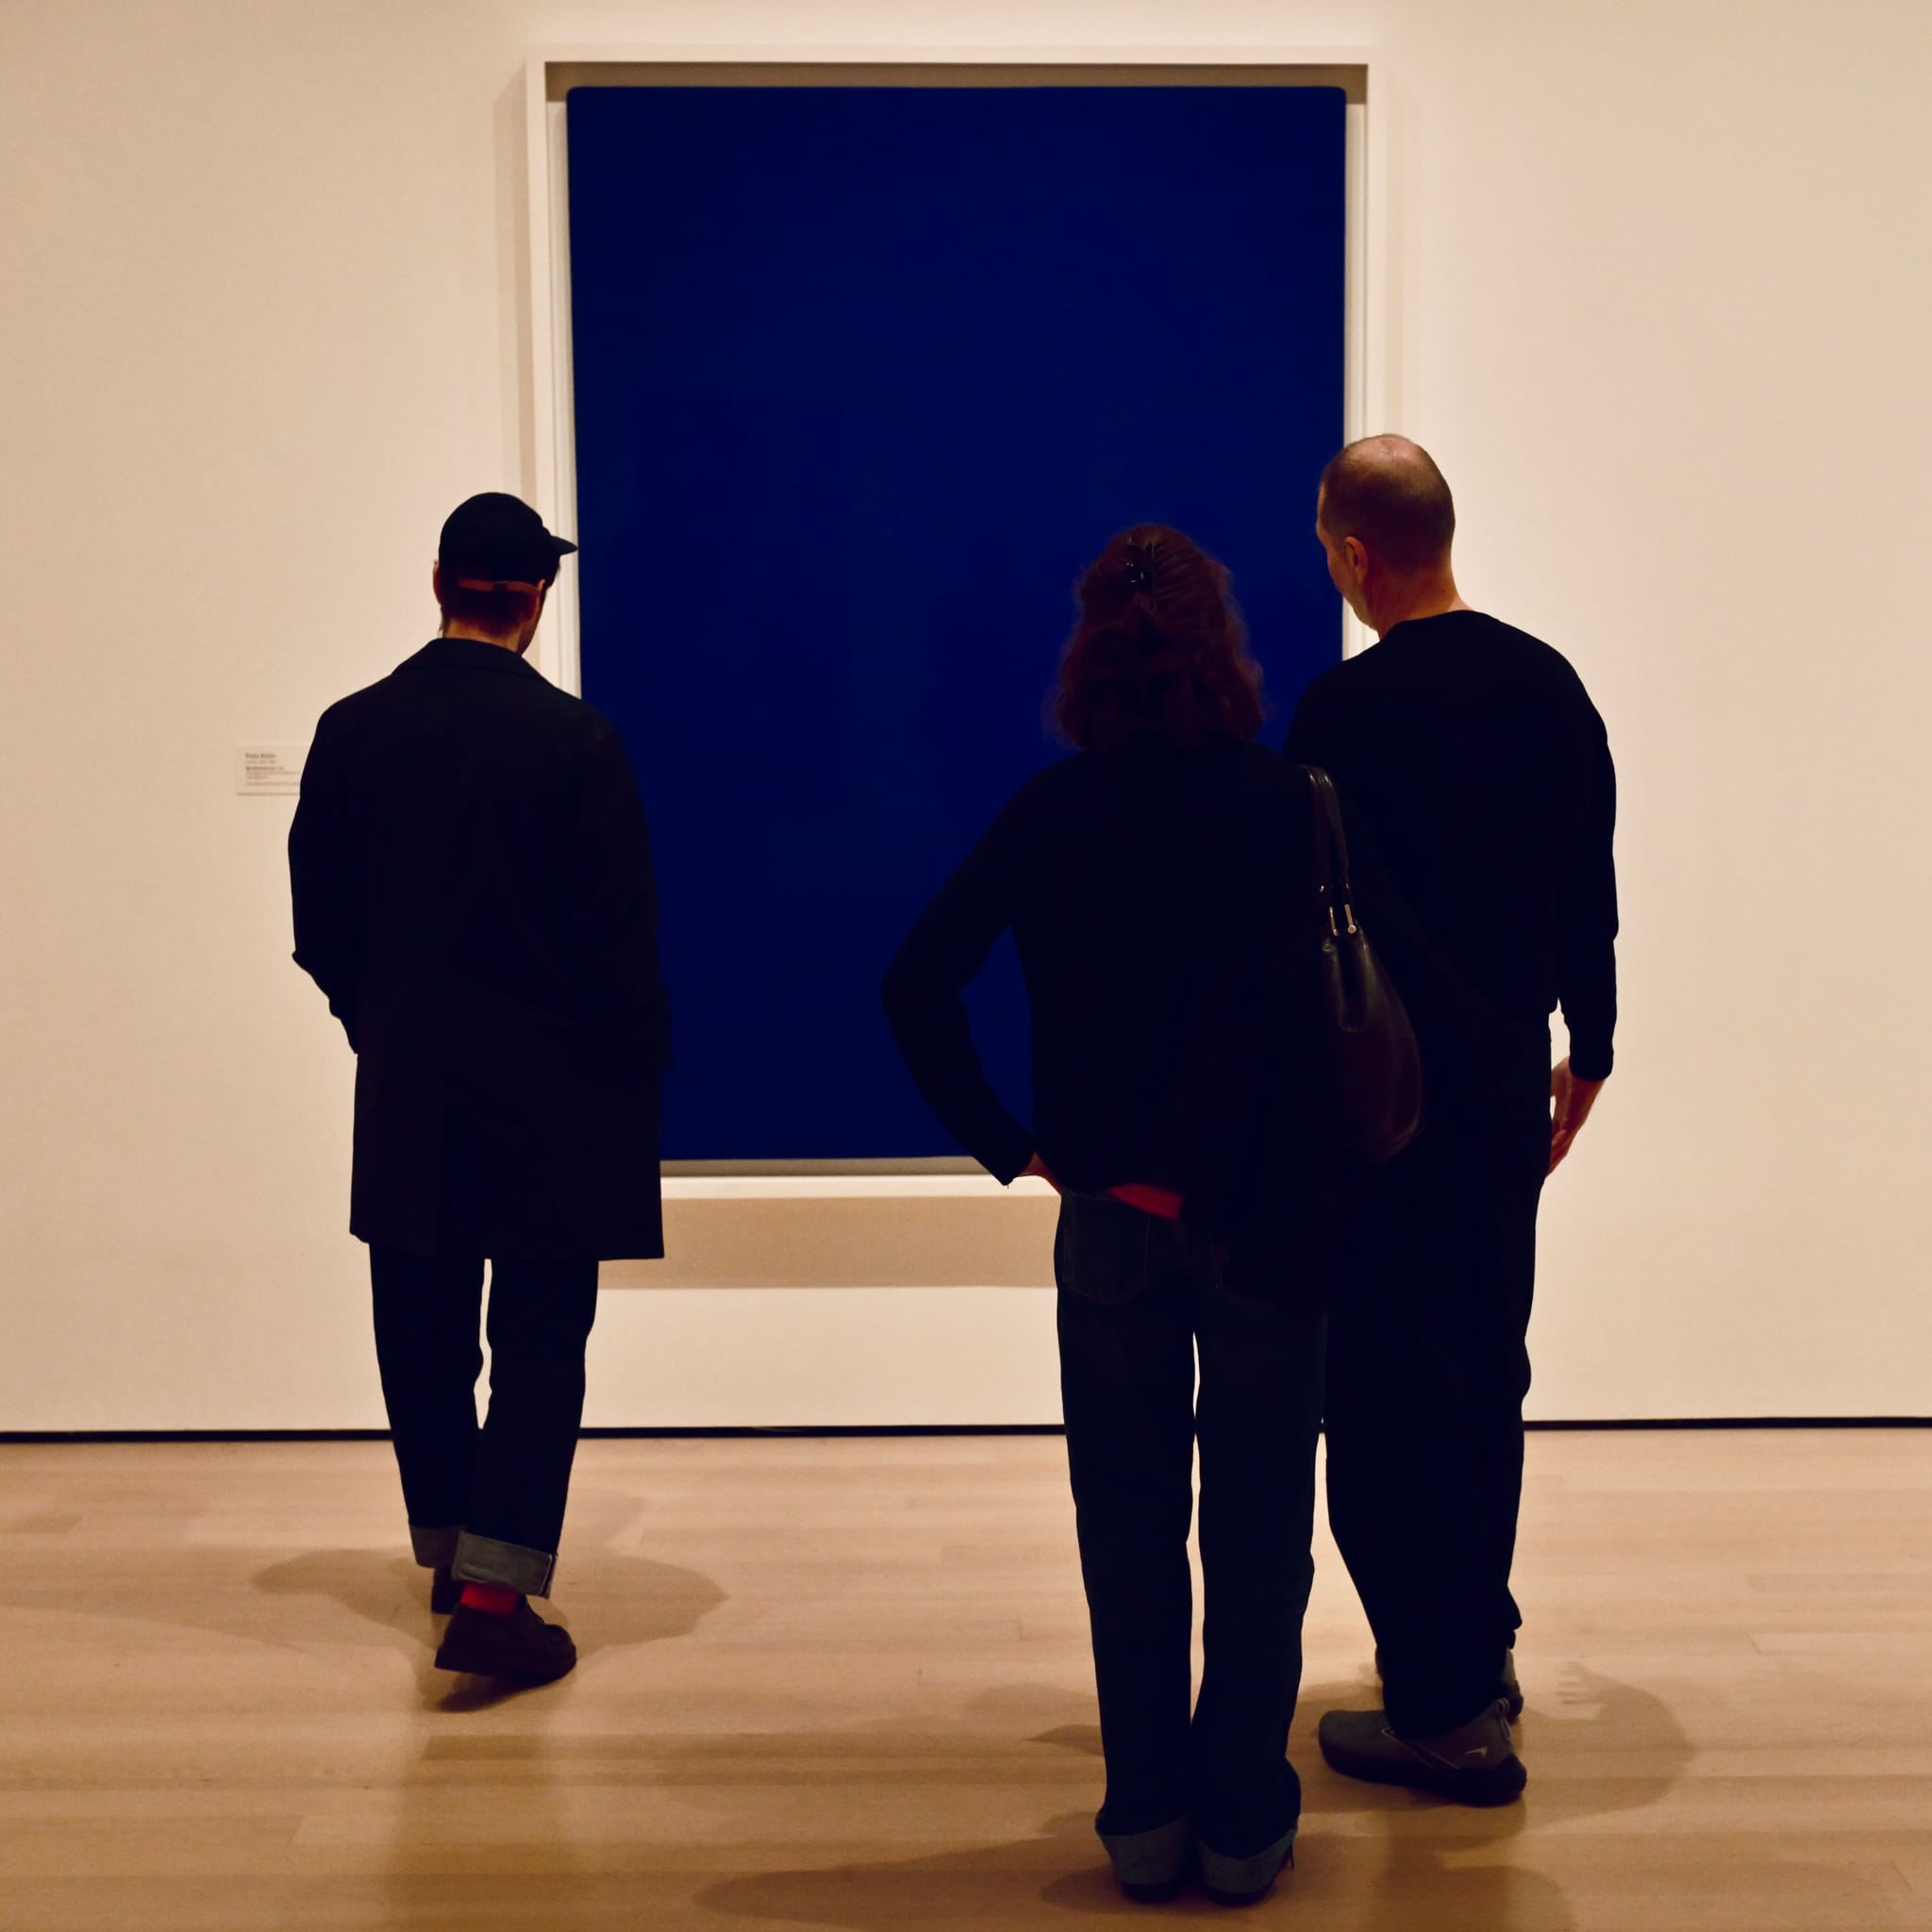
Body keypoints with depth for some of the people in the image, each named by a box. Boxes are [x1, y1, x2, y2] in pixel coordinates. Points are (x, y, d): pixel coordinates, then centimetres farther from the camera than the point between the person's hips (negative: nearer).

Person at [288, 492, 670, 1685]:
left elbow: (320, 925, 5)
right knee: (540, 1343, 2)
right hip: (552, 1103, -4)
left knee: (424, 1334, 16)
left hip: (406, 1096, 4)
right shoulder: (576, 740, -12)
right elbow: (622, 931, -10)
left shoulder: (352, 731, 0)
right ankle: (495, 1594, -3)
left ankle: (449, 1552, 32)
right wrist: (642, 1061, 3)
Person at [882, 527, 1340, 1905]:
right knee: (1257, 1527, 10)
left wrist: (1005, 1143, -2)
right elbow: (1300, 1003, -18)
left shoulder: (1051, 811, -2)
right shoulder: (1282, 803, -8)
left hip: (1107, 1219, 2)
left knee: (1128, 1523, 13)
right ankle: (1243, 1827, 16)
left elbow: (917, 984, -8)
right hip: (1263, 1215, -2)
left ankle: (1148, 1819, 19)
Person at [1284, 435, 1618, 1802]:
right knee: (1488, 1362, 18)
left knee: (1392, 1387, -1)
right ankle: (1483, 1647, 31)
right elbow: (1590, 892, 12)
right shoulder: (1551, 686, 7)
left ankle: (1445, 1710, 3)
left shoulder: (1352, 708, -15)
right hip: (1514, 1075, 8)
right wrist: (1588, 1048, 22)